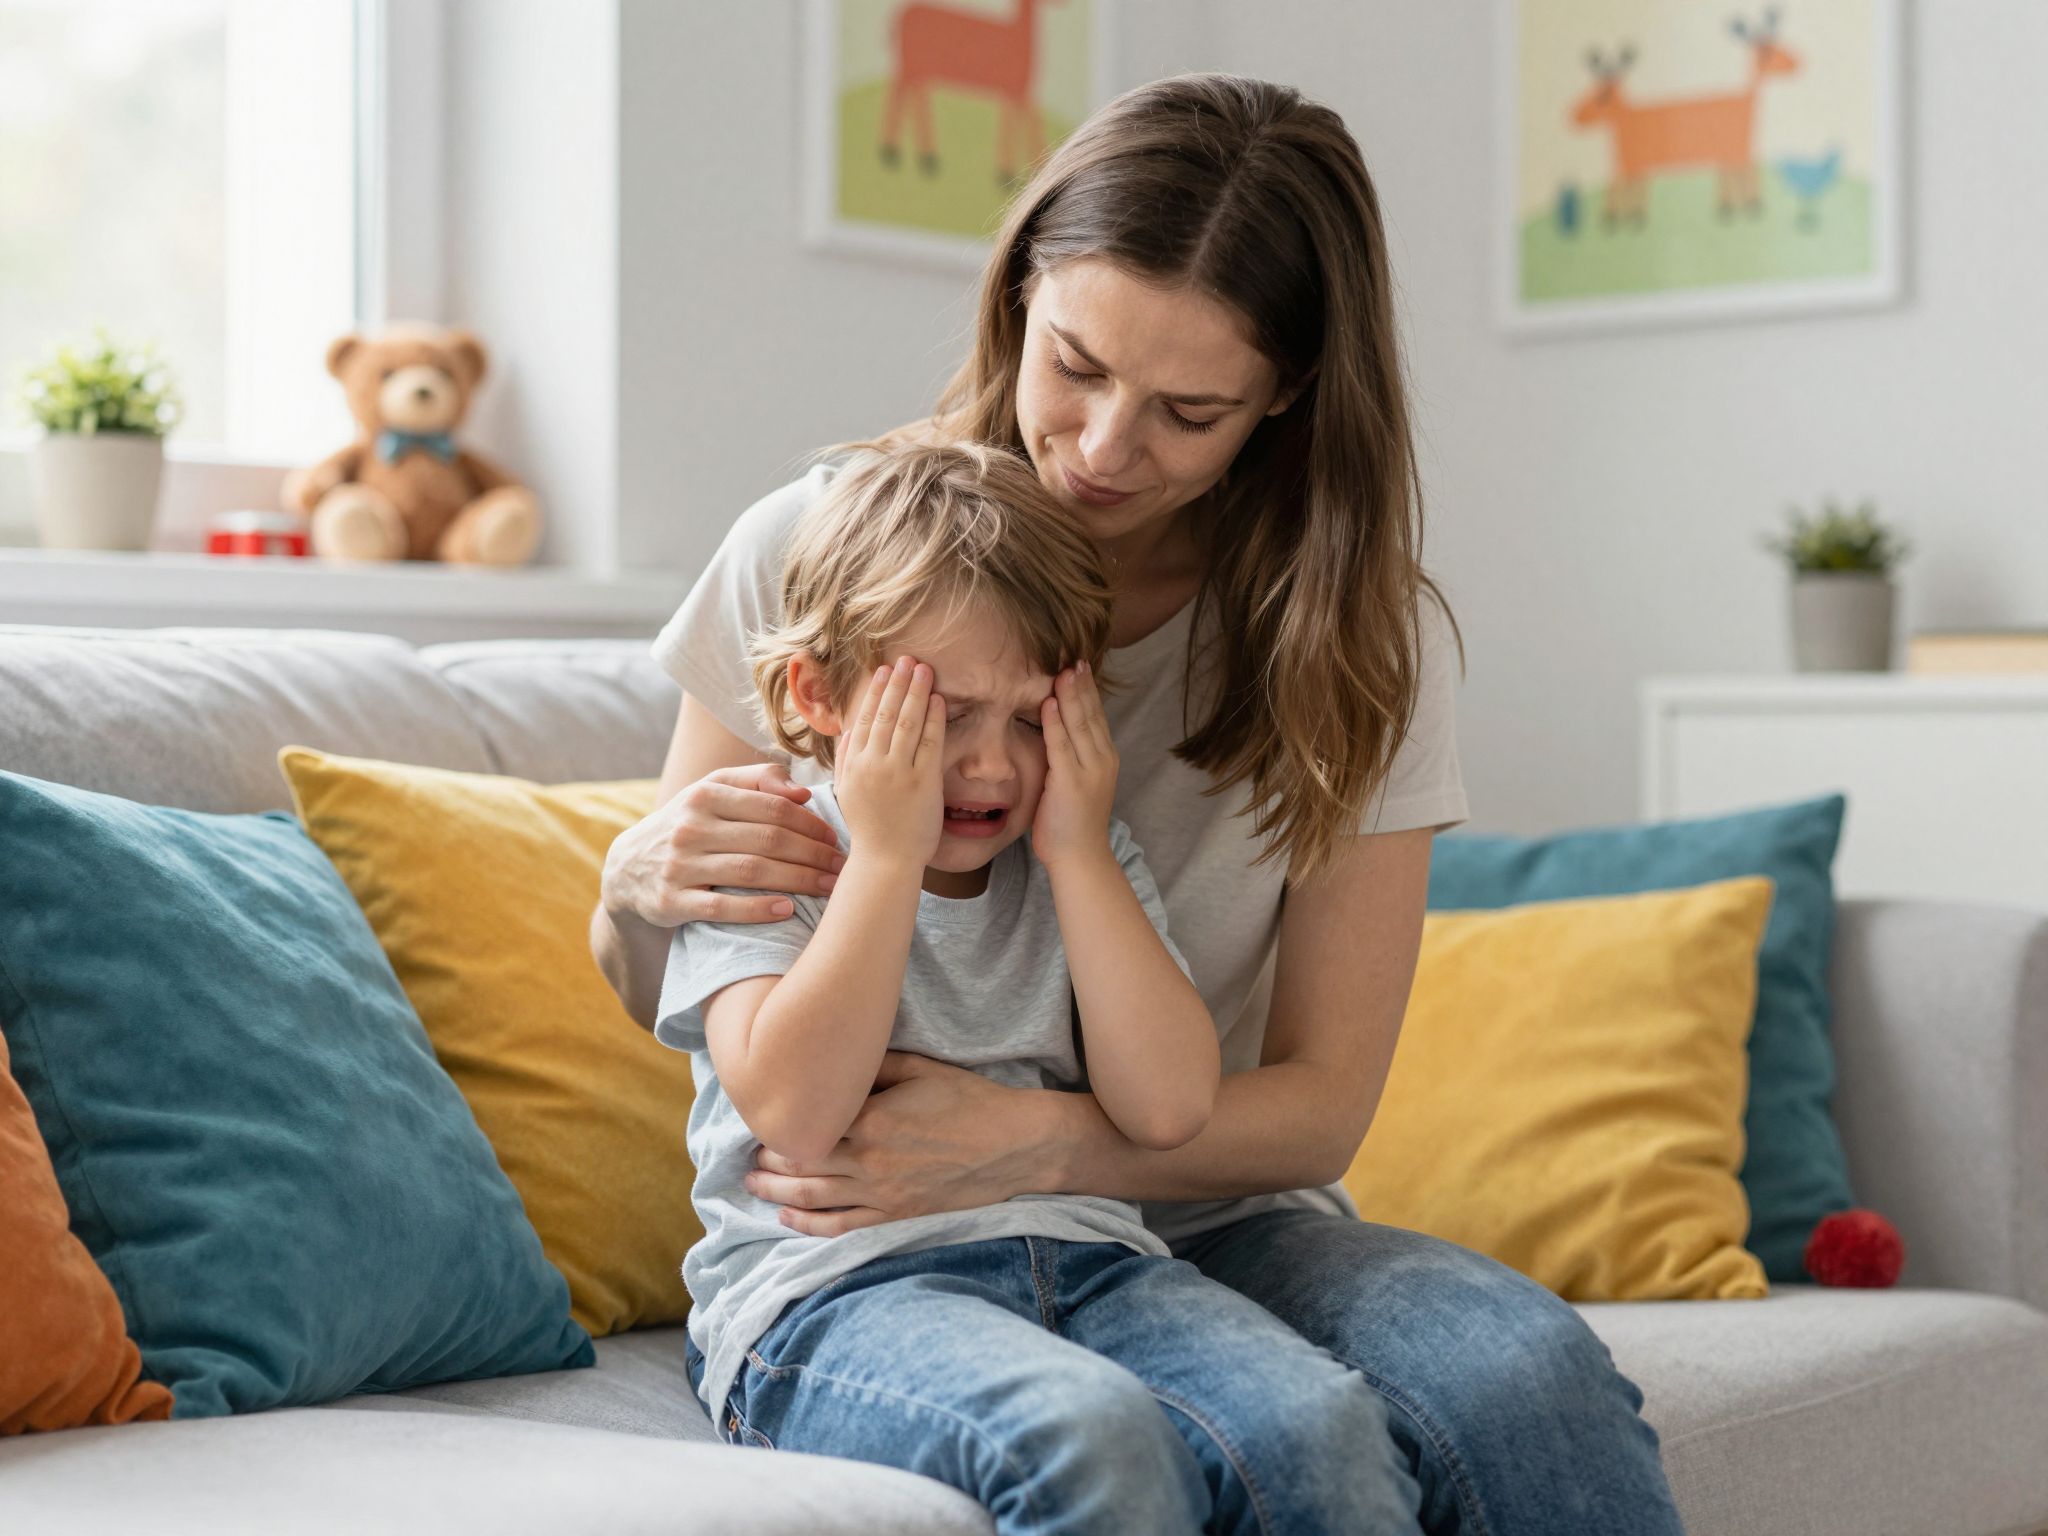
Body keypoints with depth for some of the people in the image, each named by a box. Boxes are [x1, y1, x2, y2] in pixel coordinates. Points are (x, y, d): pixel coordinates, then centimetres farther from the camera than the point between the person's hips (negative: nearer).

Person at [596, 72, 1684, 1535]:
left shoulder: (1366, 641, -2)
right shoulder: (820, 551, -4)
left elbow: (1320, 1107, -4)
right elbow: (658, 999, 7)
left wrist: (1037, 1141, -24)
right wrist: (642, 884, -19)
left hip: (1209, 1228, 2)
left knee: (1530, 1382, -31)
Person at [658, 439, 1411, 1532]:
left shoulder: (1085, 866, 17)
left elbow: (1168, 1110, 1)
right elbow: (795, 1112, -14)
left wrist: (1078, 852, -1)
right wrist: (889, 852, -9)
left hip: (1081, 1259, 4)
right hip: (832, 1291, -4)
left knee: (1318, 1421, -26)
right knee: (1093, 1435, -35)